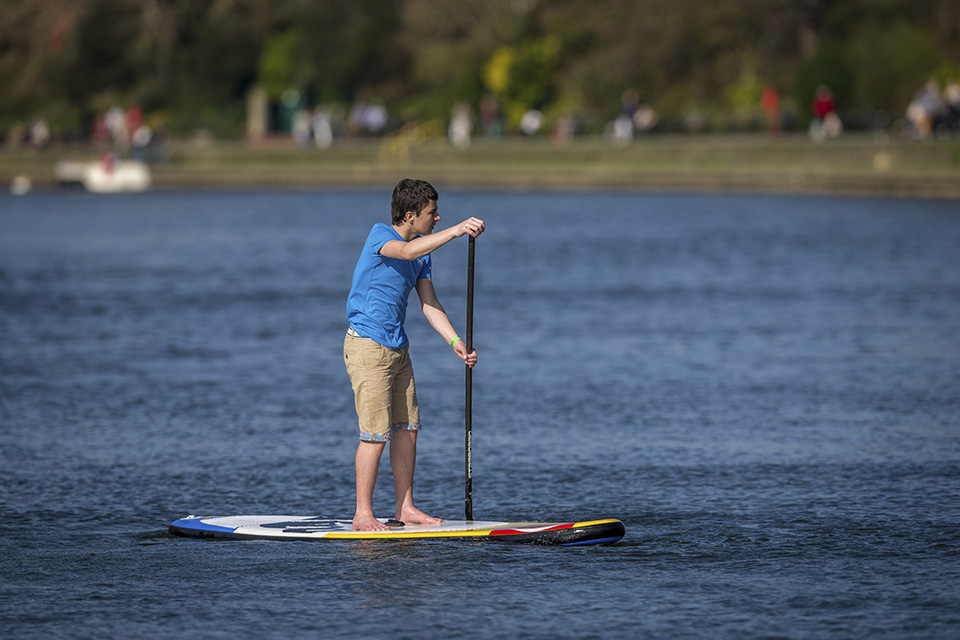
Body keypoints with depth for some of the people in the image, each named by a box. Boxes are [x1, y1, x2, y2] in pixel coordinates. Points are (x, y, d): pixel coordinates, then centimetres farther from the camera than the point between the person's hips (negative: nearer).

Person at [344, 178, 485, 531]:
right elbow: (407, 251, -33)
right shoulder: (379, 235, -12)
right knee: (376, 433, -10)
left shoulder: (424, 254, 11)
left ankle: (405, 508, 17)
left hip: (398, 349, 8)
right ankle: (363, 514, -4)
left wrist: (455, 342, -8)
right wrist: (456, 230, -38)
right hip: (368, 345, -8)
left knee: (406, 429, 9)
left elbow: (429, 304, 5)